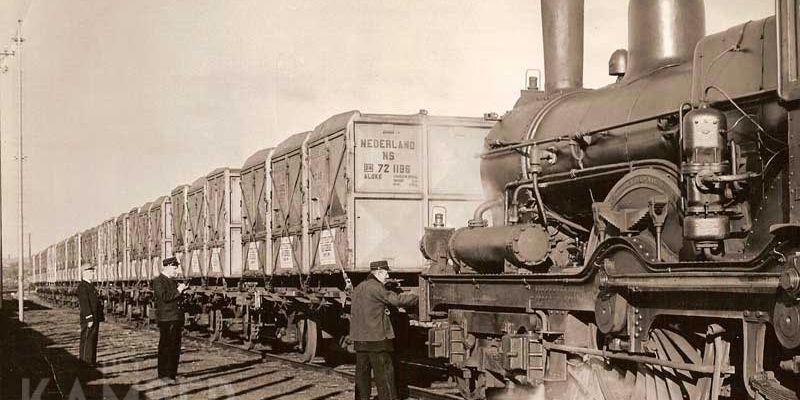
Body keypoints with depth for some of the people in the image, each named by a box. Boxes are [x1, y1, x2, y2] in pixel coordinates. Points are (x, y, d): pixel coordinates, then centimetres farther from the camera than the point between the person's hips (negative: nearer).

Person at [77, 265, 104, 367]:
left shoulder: (90, 286, 17)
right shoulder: (82, 287, -15)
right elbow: (84, 304, -20)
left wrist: (100, 316, 18)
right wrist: (89, 319, -22)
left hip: (95, 318, 10)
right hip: (88, 318, -10)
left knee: (93, 339, 13)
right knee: (87, 339, -5)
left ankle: (91, 360, 19)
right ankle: (86, 361, -1)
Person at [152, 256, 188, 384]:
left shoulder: (172, 281, 18)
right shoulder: (158, 281, -9)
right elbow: (164, 297, -21)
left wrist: (182, 290, 4)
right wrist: (178, 291, -18)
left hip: (176, 318, 9)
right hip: (166, 319, -9)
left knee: (175, 347, 13)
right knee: (166, 347, -4)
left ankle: (172, 372, 22)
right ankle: (164, 374, 1)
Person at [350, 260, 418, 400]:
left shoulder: (358, 288, 15)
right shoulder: (375, 287, -12)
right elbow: (396, 300, -16)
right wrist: (418, 297, -9)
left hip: (359, 339, 8)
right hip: (377, 337, -8)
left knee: (362, 373, 12)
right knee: (384, 373, -3)